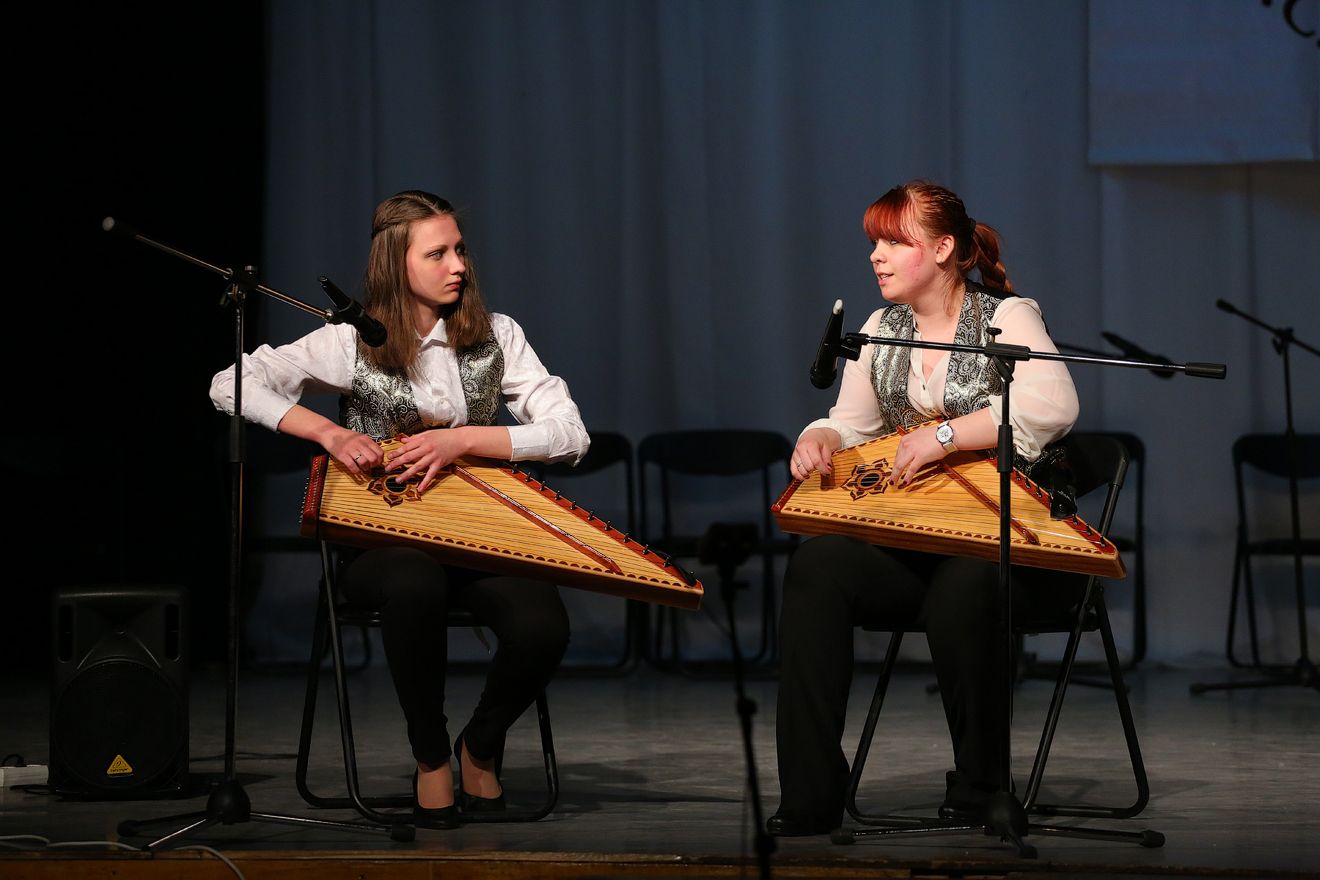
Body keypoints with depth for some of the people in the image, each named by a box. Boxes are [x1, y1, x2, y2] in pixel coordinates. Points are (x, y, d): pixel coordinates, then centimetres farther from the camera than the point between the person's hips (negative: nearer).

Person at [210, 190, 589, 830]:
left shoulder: (495, 336, 7)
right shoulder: (353, 343, 1)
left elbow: (570, 434, -2)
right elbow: (231, 385, -4)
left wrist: (460, 440, -14)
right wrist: (329, 433, -15)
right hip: (380, 541, -2)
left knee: (542, 626, -30)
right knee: (414, 582, -40)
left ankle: (482, 745, 3)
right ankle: (430, 756, -16)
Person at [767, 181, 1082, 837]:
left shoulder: (1007, 317, -3)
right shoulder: (880, 330, 17)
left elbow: (1054, 405, -22)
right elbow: (852, 424, 22)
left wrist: (947, 434, -27)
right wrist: (818, 440, -4)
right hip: (910, 540, 5)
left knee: (960, 587, -40)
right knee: (817, 566, -25)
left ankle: (978, 790, -20)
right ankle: (809, 799, -26)